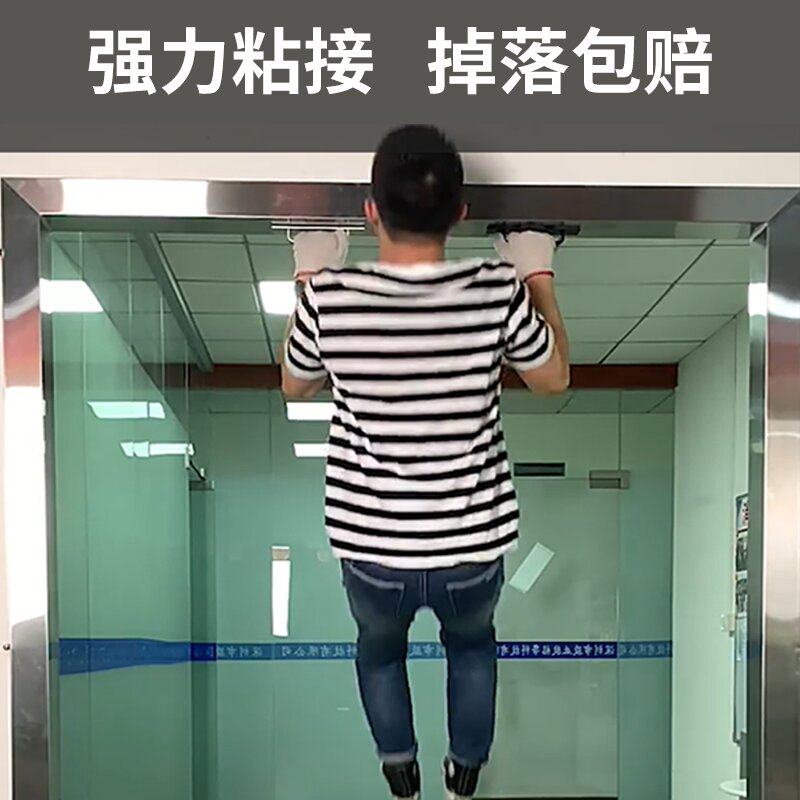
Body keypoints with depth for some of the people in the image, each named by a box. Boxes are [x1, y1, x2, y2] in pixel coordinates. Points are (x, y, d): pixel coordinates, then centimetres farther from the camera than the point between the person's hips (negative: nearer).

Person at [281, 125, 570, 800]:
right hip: (473, 543, 1)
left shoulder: (330, 297, -19)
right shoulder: (497, 291, -19)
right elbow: (554, 378, 2)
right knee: (472, 644, 35)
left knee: (380, 648, 34)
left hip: (372, 547, 0)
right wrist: (538, 276, 13)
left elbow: (294, 387, 3)